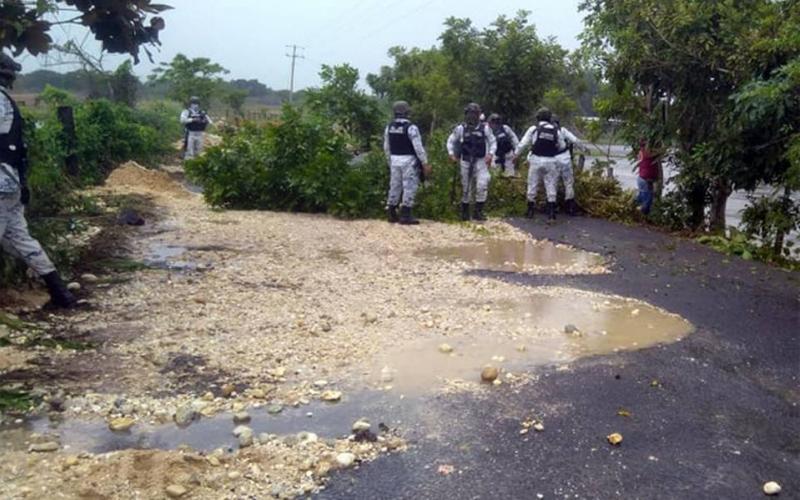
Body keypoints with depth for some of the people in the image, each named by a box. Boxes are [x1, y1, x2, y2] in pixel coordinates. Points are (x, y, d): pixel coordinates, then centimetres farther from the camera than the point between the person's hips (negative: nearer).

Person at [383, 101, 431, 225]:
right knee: (409, 187, -1)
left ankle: (392, 214, 18)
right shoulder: (411, 127, -14)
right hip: (408, 160, -6)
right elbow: (418, 147, -15)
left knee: (395, 186, 13)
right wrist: (425, 163, -10)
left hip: (394, 160, 6)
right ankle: (405, 215, -4)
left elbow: (386, 147, 11)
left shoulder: (389, 127, 5)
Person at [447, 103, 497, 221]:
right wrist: (451, 154, -4)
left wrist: (490, 154, -10)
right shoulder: (460, 129, 1)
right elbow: (450, 141, 10)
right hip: (465, 161, 1)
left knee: (482, 185, -18)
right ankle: (465, 212, 23)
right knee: (466, 187, 8)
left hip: (480, 161, -1)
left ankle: (478, 211, -11)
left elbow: (493, 142, 6)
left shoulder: (485, 128, -1)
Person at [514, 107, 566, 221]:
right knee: (551, 185, 5)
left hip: (536, 160, -1)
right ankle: (551, 212, 2)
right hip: (550, 161, 1)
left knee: (532, 185, 9)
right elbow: (562, 146, 11)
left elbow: (523, 143, -2)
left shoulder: (534, 129, -2)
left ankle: (531, 211, 16)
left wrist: (516, 154, 11)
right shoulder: (556, 131, 4)